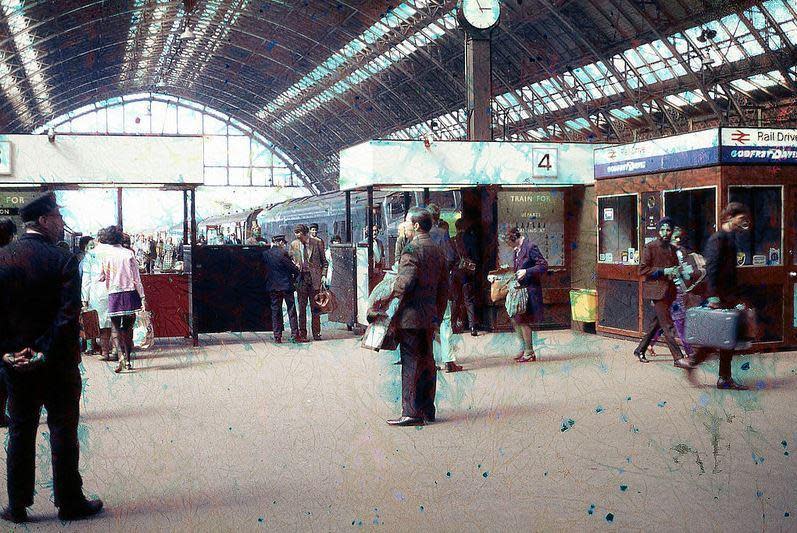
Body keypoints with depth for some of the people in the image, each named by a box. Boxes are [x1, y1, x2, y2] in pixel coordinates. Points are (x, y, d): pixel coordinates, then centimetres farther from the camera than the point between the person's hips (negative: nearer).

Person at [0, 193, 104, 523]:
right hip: (59, 364, -4)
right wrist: (46, 352, -15)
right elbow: (69, 316, -20)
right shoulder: (63, 260, -13)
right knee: (63, 433, 7)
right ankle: (69, 503, 14)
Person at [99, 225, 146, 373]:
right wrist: (142, 297, 1)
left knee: (115, 328, 6)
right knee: (128, 328, 10)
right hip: (130, 293, 1)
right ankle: (128, 360, 12)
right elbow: (137, 278, -1)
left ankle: (121, 355, -15)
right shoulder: (129, 253, 0)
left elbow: (101, 278, 0)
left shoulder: (105, 255, -3)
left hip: (114, 295, -1)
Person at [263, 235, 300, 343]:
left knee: (275, 311, 9)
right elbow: (294, 269, -11)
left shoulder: (265, 254, 2)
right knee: (291, 310, 3)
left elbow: (264, 268, 10)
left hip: (272, 286, 5)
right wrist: (294, 279, 7)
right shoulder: (283, 253, -13)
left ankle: (277, 337, 8)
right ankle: (294, 335, 3)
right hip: (286, 285, -4)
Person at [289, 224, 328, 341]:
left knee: (315, 307, 3)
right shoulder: (294, 244, 6)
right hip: (301, 278, 2)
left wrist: (323, 275, -4)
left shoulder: (317, 242, 0)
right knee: (302, 307, 2)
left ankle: (316, 333, 10)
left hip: (314, 277, -1)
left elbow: (324, 261, 5)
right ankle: (302, 334, 8)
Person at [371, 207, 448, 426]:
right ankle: (428, 410, 19)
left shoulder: (411, 249, -13)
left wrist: (384, 299, -10)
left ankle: (411, 412, -3)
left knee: (410, 363, -5)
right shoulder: (438, 251, 14)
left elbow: (404, 283, -23)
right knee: (427, 362, 13)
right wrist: (438, 316, 21)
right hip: (430, 317, 8)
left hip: (411, 316, -8)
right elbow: (444, 288, 16)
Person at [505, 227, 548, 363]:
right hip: (519, 289, 9)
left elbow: (543, 265, -17)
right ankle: (525, 349, 23)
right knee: (515, 320, 11)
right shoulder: (517, 250, 12)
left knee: (523, 321, -4)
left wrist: (526, 272, -23)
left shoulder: (530, 247, -14)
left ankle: (530, 353, 7)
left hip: (529, 290, -9)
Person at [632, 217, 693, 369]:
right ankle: (678, 358, -10)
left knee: (658, 322, 13)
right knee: (668, 325, -9)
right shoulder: (650, 247, -7)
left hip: (668, 291, 8)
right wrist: (663, 271, -18)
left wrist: (675, 272, 2)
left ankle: (640, 349, 26)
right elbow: (642, 270, -11)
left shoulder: (672, 249, 14)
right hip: (656, 290, -8)